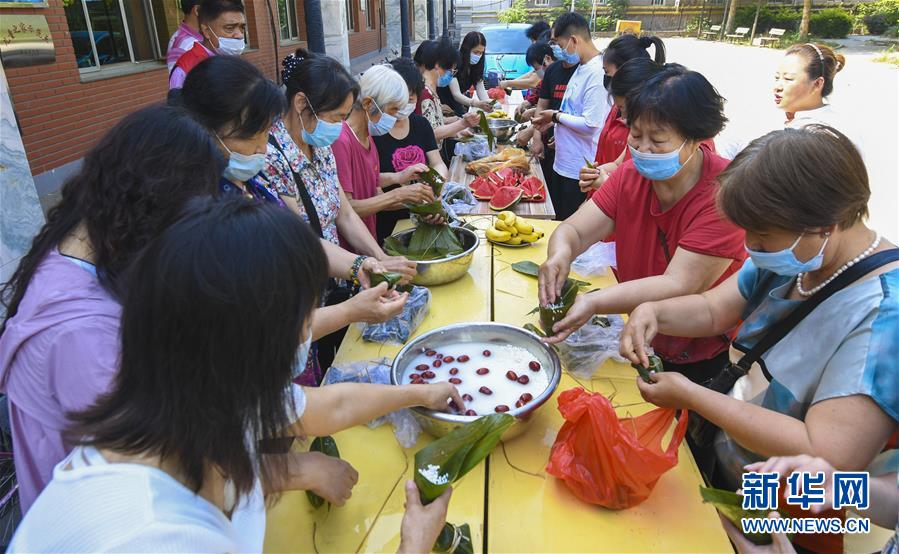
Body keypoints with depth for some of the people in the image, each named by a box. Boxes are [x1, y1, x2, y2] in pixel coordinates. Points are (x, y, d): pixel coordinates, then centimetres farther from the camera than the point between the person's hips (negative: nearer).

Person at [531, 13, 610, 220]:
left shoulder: (597, 72, -21)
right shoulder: (581, 67, 10)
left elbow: (590, 124, -25)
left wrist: (556, 116, -12)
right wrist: (552, 121, 8)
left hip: (579, 171, -10)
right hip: (565, 163, 10)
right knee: (559, 221, 21)